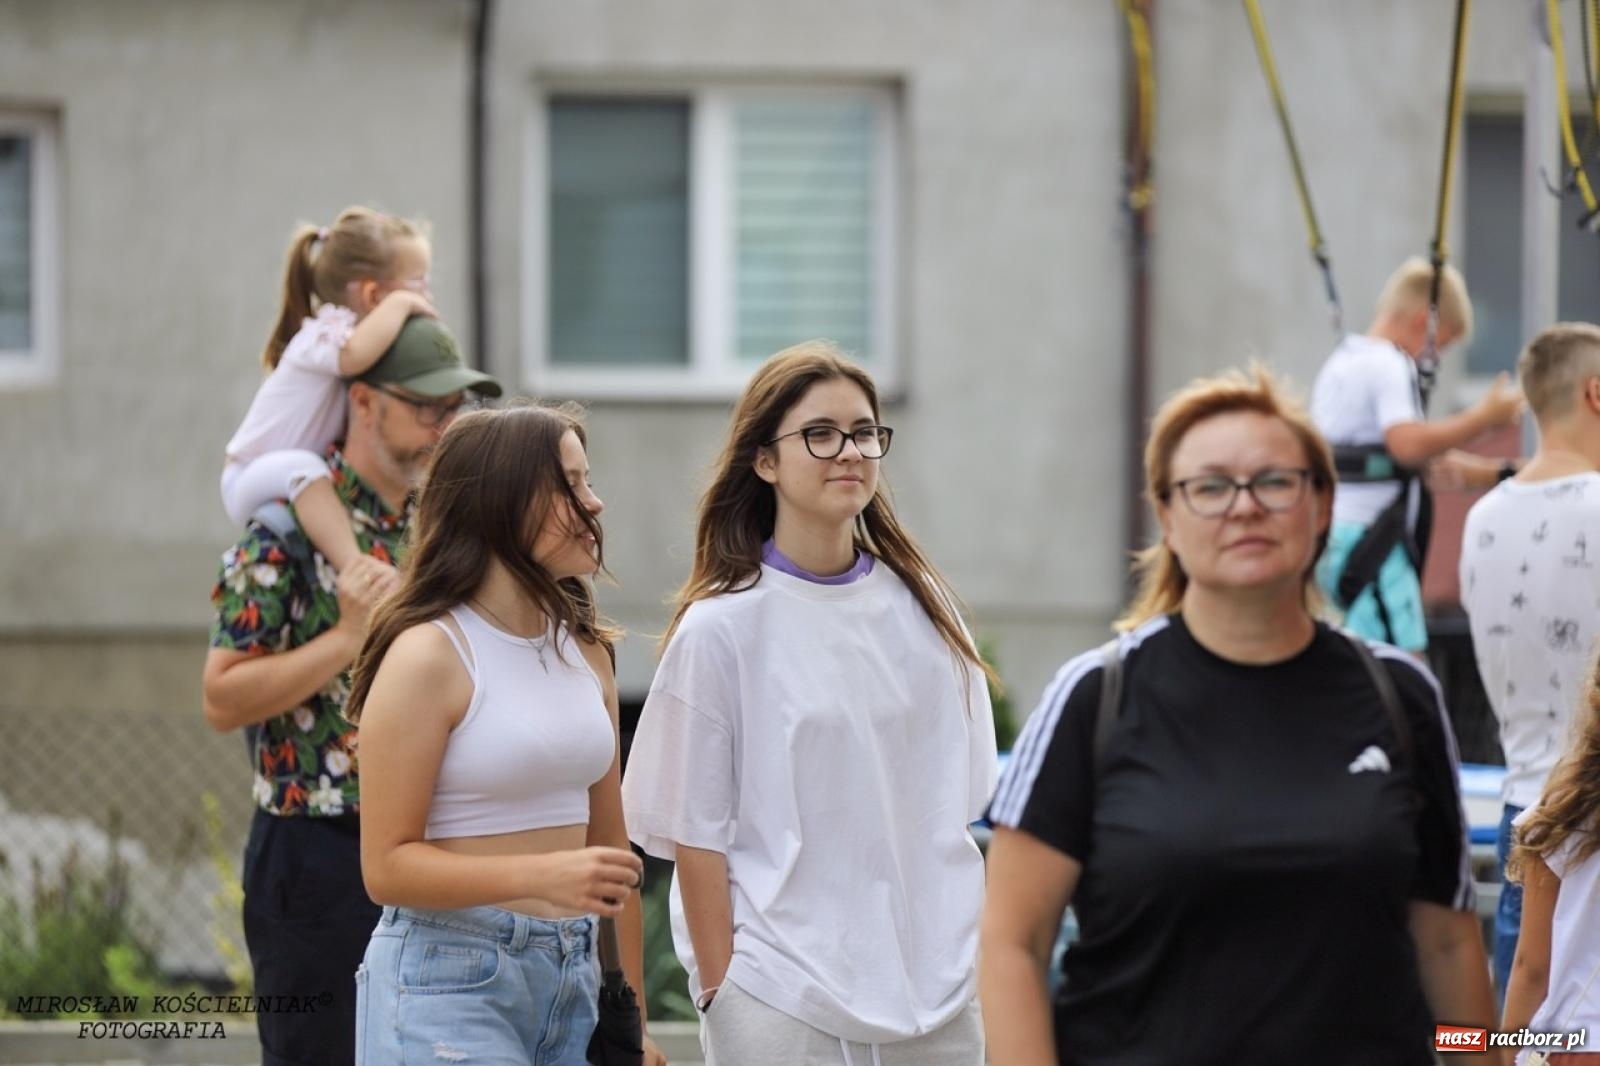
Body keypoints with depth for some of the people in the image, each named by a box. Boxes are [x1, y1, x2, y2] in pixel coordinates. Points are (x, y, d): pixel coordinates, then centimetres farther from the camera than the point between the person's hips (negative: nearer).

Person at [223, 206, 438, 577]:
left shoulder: (369, 336, 7)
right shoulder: (324, 334, -23)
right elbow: (354, 356, -48)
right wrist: (400, 303, -36)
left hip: (297, 476, 10)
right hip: (250, 480, -10)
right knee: (304, 467, -38)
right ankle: (355, 568, -51)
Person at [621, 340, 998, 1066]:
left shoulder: (923, 608, 9)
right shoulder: (721, 630, -5)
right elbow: (695, 834, -5)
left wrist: (965, 954, 9)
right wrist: (721, 991, -9)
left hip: (936, 988, 4)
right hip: (783, 1001, -4)